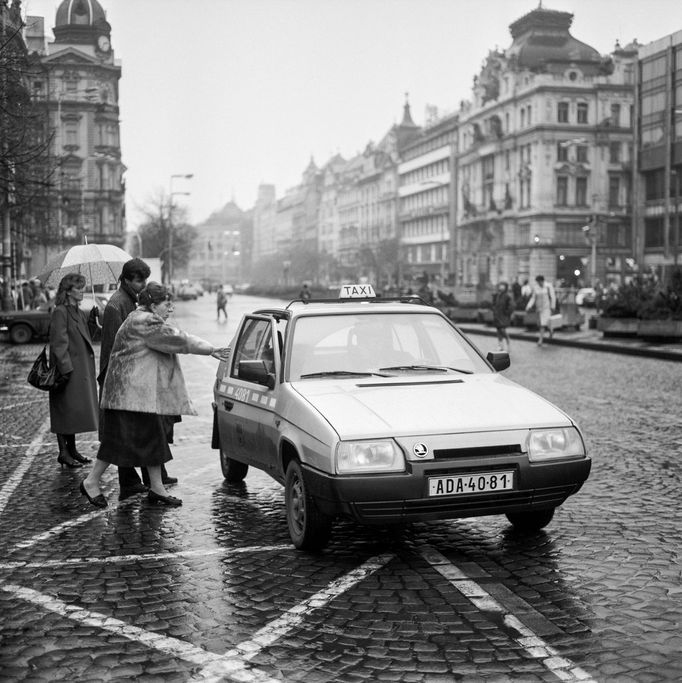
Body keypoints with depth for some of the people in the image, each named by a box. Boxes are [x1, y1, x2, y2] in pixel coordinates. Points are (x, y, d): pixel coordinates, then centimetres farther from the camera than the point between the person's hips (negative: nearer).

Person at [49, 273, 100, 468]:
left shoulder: (79, 313, 14)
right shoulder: (60, 312, -13)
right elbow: (59, 343, -17)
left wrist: (92, 320, 0)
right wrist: (66, 368, -21)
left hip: (82, 368, 9)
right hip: (68, 368, -9)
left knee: (77, 409, 13)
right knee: (65, 409, -2)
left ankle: (72, 449, 22)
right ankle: (63, 453, 4)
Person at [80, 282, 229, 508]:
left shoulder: (149, 320, 18)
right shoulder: (143, 322, -16)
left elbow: (176, 340, 18)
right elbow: (178, 340, -18)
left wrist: (210, 349, 9)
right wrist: (211, 349, -12)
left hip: (147, 393, 11)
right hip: (130, 390, -11)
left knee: (154, 438, 9)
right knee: (120, 438, -6)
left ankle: (156, 488, 14)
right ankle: (91, 481, 6)